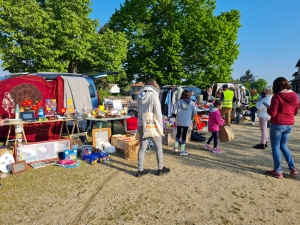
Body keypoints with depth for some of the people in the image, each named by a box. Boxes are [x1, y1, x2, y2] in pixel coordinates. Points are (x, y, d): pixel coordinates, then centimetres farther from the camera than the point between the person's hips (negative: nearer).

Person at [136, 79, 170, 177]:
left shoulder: (140, 96, 5)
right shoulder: (153, 95, -13)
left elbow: (138, 111, 9)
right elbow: (158, 113, -14)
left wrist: (142, 121, 14)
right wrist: (160, 127, -6)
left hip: (141, 126, 5)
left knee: (142, 148, 12)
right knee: (159, 147, 13)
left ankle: (140, 170, 18)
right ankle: (160, 168, 23)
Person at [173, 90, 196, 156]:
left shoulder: (179, 102, -5)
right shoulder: (191, 103, -4)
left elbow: (175, 111, -7)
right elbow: (194, 113, -1)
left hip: (179, 121, 1)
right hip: (187, 121, -1)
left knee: (178, 133, 19)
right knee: (184, 135, 7)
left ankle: (176, 147, 18)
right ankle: (182, 151, 13)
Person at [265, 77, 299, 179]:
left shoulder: (277, 96, -15)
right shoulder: (295, 96, 5)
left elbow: (272, 113, -16)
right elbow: (295, 112, 13)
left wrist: (268, 107, 2)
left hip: (277, 124, -6)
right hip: (289, 124, 7)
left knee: (275, 147, 5)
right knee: (283, 146, 22)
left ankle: (277, 171, 11)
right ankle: (293, 169, 20)